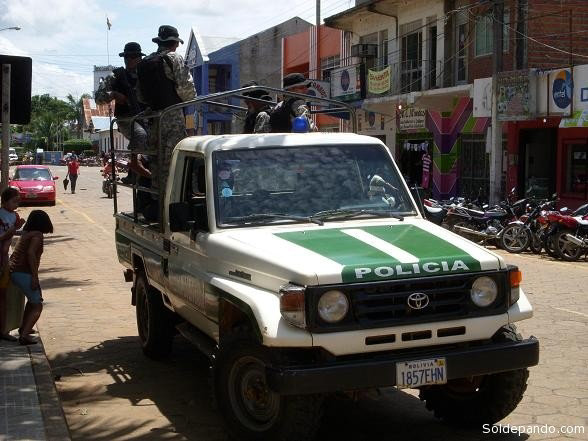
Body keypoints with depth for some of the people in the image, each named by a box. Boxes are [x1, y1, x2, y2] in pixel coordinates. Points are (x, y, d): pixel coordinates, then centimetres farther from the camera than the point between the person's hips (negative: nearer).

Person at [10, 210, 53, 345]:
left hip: (14, 272, 9)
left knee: (33, 299, 30)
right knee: (37, 306, -2)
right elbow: (31, 253, -23)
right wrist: (35, 277, -24)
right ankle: (24, 335, -14)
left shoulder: (25, 234, 17)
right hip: (24, 273, -9)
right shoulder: (37, 235, -9)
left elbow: (14, 255, 18)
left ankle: (23, 328, 40)